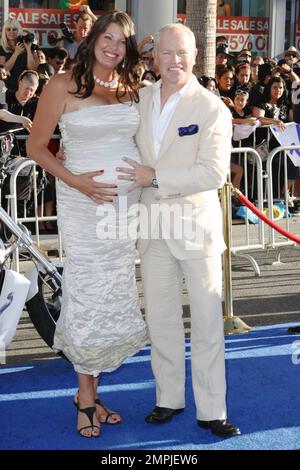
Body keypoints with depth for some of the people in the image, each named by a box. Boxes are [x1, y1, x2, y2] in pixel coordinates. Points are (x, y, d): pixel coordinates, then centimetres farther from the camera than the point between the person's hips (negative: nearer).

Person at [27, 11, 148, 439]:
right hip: (85, 203, -5)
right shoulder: (64, 86, -5)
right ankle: (86, 397, 16)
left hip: (129, 202, 5)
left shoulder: (130, 88, 10)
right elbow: (36, 146, -4)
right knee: (89, 292, 0)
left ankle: (90, 392, 23)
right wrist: (75, 181, -15)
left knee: (114, 294, 9)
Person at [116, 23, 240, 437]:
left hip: (196, 224, -5)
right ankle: (169, 398, 27)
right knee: (160, 318, 13)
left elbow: (214, 173, -18)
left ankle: (211, 411, 12)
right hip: (153, 224, 5)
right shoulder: (140, 99, 6)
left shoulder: (212, 109, -10)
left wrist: (155, 178, -19)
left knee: (207, 322, 3)